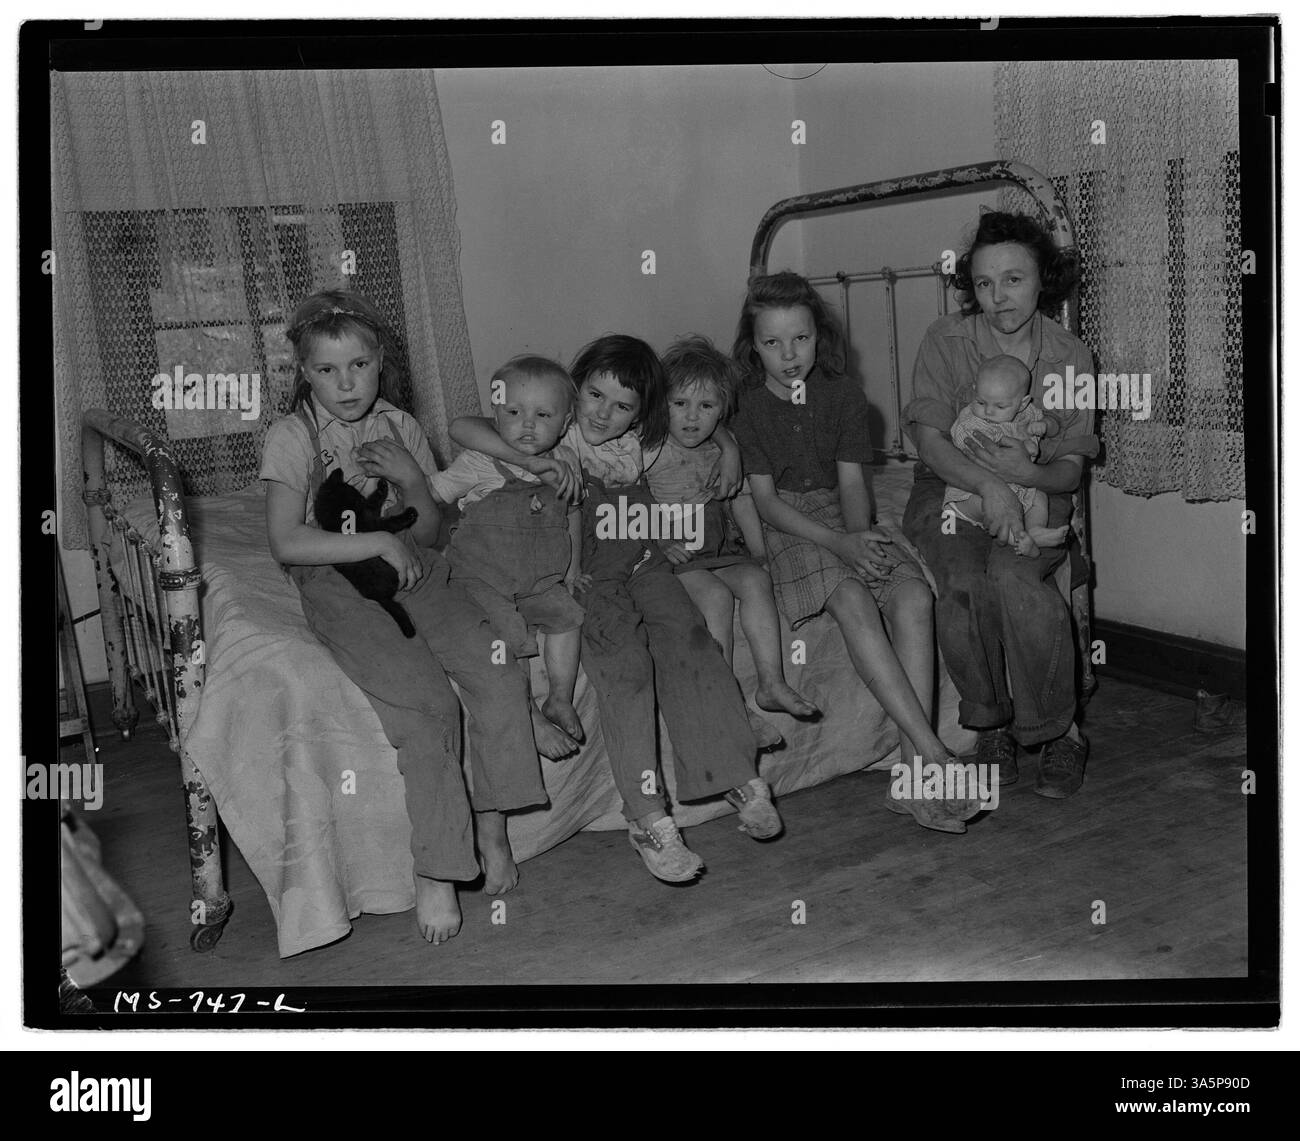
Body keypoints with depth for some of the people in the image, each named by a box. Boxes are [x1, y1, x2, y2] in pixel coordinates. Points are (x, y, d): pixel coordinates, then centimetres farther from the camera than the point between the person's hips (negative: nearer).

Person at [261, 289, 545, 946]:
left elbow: (429, 533, 13)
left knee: (498, 672, -18)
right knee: (424, 699, -25)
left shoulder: (399, 427, 10)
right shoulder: (293, 437, -3)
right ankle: (436, 868, -17)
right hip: (335, 581, -4)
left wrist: (412, 480, -6)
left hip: (409, 569, 4)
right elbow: (285, 542, -13)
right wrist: (379, 542, -16)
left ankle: (492, 825, -6)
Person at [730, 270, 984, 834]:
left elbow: (851, 480, 4)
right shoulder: (745, 406, -3)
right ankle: (934, 754, -37)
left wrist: (860, 538, -17)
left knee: (913, 592, -25)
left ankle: (912, 768, -30)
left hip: (844, 520, 4)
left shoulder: (843, 395, 8)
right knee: (852, 601, -33)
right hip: (786, 529, -4)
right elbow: (764, 499, -8)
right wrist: (837, 543, -21)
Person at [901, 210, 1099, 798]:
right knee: (965, 580, -33)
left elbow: (1071, 470, -1)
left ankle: (1059, 732, -14)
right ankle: (991, 723, -9)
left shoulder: (1070, 356, 0)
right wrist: (989, 486, -30)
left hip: (1036, 499, 1)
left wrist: (1028, 474, -25)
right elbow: (929, 440, -12)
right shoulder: (945, 340, -4)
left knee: (1012, 576, -33)